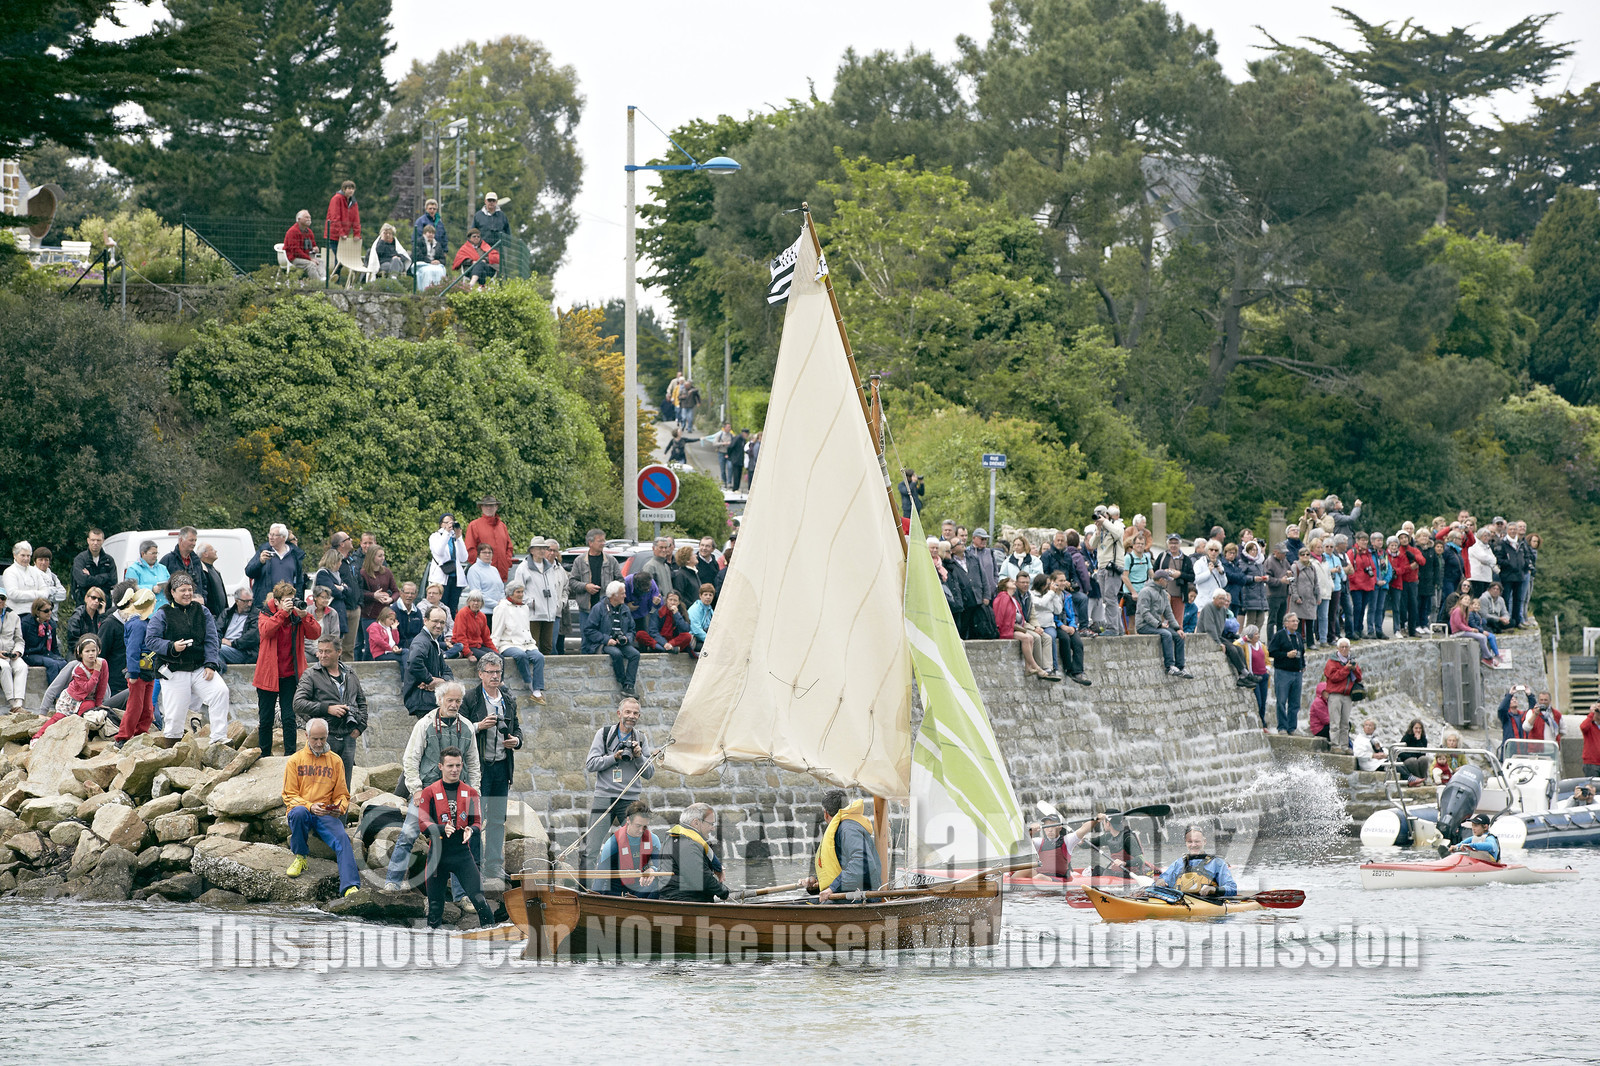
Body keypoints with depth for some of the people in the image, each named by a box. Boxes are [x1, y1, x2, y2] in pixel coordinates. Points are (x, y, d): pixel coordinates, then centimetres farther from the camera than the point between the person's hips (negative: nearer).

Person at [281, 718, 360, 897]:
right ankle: (300, 857, -15)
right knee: (299, 812, -38)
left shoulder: (335, 761, 13)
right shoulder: (295, 760, 8)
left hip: (327, 816, 1)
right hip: (303, 813, -1)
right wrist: (310, 807, -17)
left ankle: (350, 887, -41)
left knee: (342, 838, -29)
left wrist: (339, 808, -11)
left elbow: (342, 795, 14)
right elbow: (289, 795, 2)